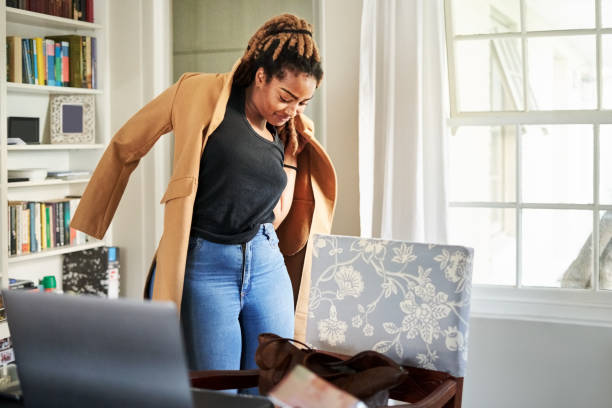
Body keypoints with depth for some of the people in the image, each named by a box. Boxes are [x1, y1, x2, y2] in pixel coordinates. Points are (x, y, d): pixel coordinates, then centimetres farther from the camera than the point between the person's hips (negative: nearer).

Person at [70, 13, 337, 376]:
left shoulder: (291, 136, 11)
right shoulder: (203, 93, -4)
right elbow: (126, 145, 3)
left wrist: (297, 145, 8)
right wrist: (88, 221, 8)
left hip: (267, 264, 5)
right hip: (204, 265, -5)